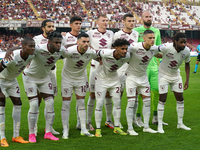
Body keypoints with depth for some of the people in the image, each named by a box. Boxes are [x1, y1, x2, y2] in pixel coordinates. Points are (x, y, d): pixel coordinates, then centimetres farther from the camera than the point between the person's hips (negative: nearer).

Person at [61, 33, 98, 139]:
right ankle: (65, 131, 6)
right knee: (66, 104, -3)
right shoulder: (70, 51, -30)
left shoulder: (91, 53, -17)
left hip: (81, 78, 3)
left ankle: (83, 129, 10)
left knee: (81, 103, 4)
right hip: (67, 78, -3)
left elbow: (99, 56, 6)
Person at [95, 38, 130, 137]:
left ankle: (117, 127, 16)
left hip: (114, 79, 4)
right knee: (99, 103, -7)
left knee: (117, 102, 4)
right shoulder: (105, 53, -33)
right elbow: (96, 54, -12)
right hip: (101, 78, -4)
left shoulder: (127, 56, -20)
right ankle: (98, 129, 2)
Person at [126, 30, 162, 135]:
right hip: (132, 76, -6)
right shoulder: (134, 47, -26)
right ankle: (130, 128, 2)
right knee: (131, 102, -8)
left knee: (147, 101, 5)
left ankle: (146, 127, 15)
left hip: (143, 77, 6)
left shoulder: (154, 48, -7)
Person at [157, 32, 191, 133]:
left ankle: (180, 123, 19)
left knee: (180, 99, 6)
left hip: (175, 75, 5)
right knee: (162, 99, -7)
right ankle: (160, 126, -1)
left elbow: (187, 64, 0)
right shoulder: (166, 47, -32)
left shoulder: (186, 51, -16)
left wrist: (187, 80, 0)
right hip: (164, 75, -5)